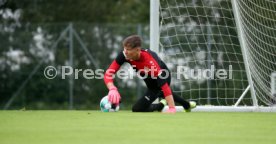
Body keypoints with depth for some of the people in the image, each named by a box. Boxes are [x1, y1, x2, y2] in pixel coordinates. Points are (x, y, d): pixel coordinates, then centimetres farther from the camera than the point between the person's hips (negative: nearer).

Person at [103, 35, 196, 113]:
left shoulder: (150, 62, -43)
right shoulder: (124, 55, -30)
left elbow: (164, 86, -45)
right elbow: (108, 74, -31)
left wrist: (172, 108, -51)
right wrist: (112, 89, -52)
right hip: (150, 81, 7)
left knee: (137, 109, -16)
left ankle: (161, 105, 12)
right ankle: (187, 105, 63)